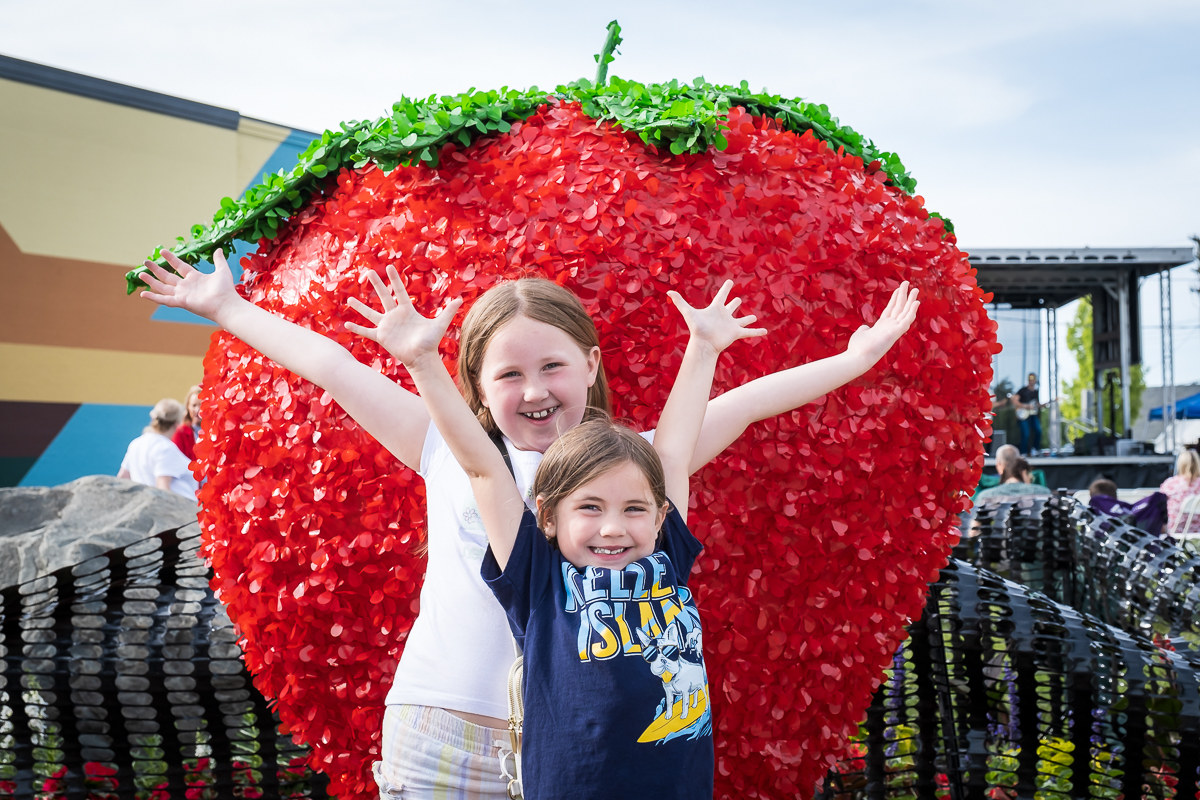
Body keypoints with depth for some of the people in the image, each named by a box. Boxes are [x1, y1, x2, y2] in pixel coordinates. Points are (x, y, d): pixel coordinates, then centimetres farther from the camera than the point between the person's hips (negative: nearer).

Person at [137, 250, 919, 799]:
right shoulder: (453, 452, 7)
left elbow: (743, 404, 8)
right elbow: (332, 368, 12)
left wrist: (855, 357, 11)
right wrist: (228, 307, 19)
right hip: (437, 736, 0)